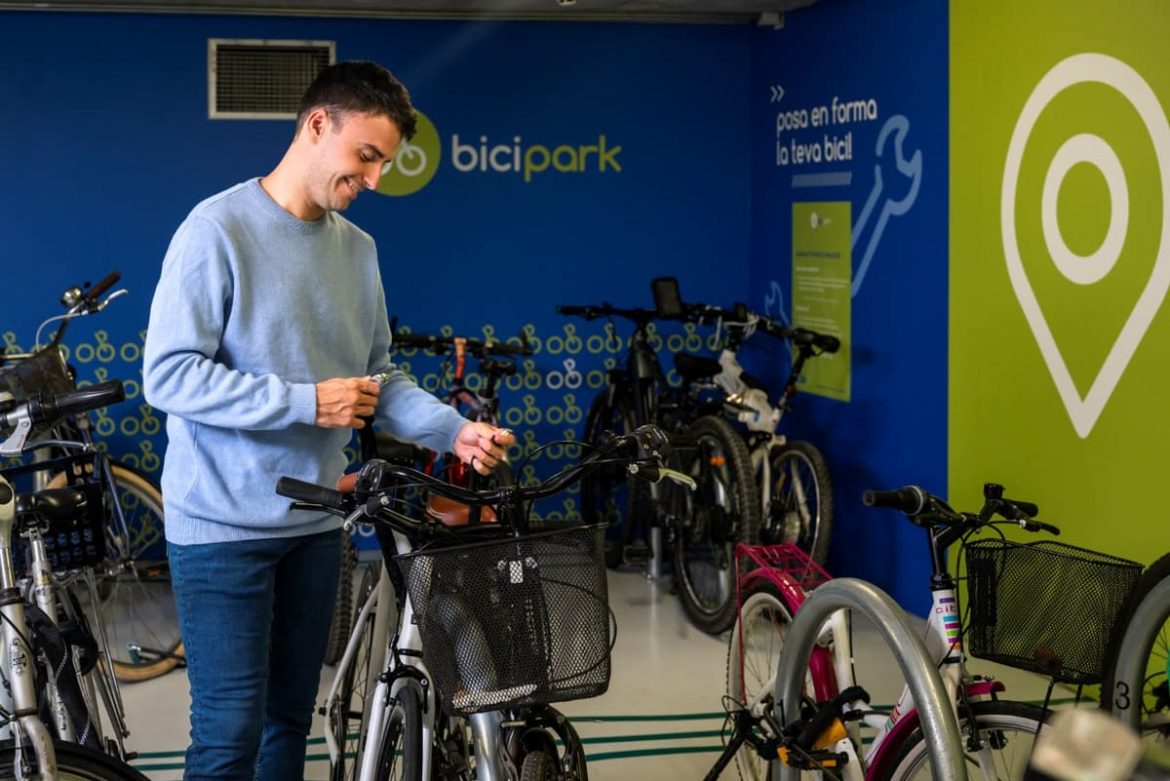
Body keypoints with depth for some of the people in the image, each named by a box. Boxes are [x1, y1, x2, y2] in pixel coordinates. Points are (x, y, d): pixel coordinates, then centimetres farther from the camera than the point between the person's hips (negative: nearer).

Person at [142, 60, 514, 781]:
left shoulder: (358, 248, 8)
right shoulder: (218, 230, -12)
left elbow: (379, 376, 13)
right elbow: (170, 376, -17)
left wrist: (453, 431, -4)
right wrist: (307, 403, -20)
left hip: (313, 525, 7)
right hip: (223, 526, -6)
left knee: (291, 721, 14)